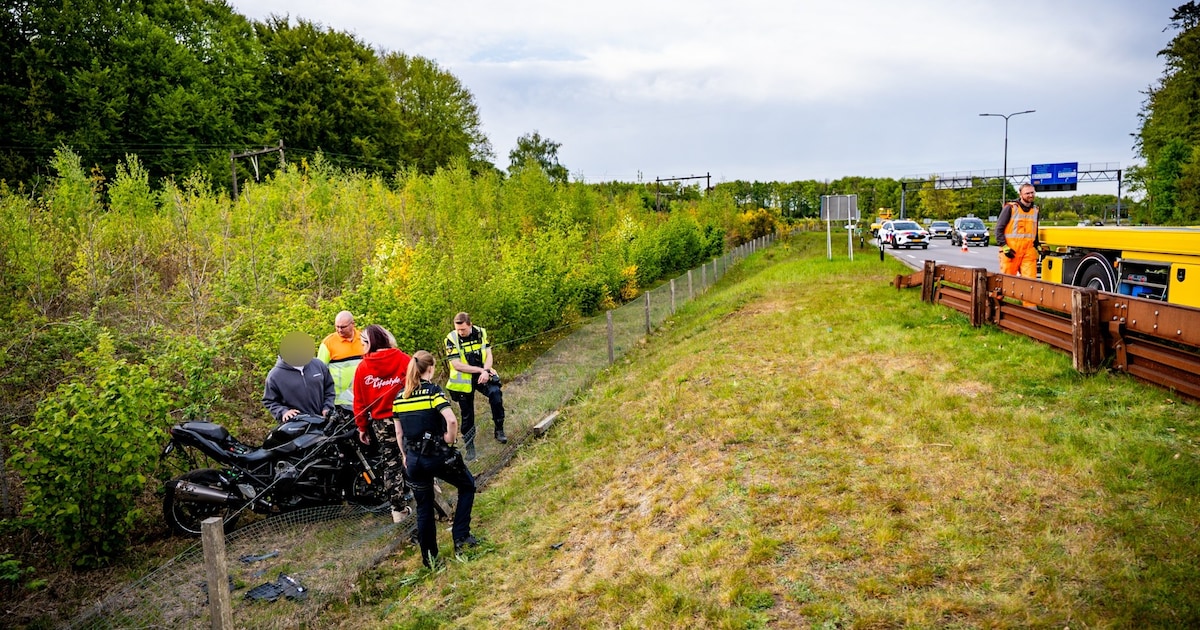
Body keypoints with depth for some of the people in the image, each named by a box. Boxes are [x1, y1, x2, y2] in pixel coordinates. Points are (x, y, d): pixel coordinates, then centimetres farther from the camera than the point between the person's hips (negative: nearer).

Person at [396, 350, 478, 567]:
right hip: (437, 455, -5)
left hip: (414, 458, 5)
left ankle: (428, 557, 25)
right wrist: (450, 441, -9)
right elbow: (451, 420, -25)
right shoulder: (433, 391, -12)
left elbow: (399, 431, 11)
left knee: (423, 507, 17)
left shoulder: (400, 396, 5)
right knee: (467, 486, 18)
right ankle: (460, 537, 12)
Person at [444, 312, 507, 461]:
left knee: (495, 393, -25)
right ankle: (469, 446, 22)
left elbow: (488, 354, -3)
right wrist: (480, 370, -19)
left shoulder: (481, 332, -4)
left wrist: (486, 371, -22)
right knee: (467, 415, 5)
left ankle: (499, 430, -9)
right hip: (463, 381, -1)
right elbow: (456, 365, -19)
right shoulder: (452, 339, -14)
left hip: (483, 376, 1)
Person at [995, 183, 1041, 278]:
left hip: (1029, 251, 4)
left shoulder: (1035, 210, 17)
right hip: (1011, 252, -4)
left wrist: (1038, 246, 17)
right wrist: (1004, 247, -11)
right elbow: (999, 229, -3)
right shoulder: (1010, 208, -1)